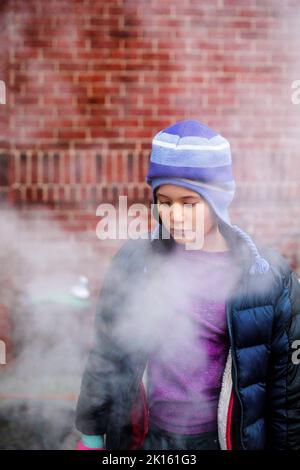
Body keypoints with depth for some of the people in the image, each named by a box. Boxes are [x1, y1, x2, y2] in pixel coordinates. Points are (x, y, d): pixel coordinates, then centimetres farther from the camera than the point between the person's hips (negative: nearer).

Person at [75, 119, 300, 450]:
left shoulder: (270, 274, -10)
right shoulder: (134, 262, -5)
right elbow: (107, 354, 3)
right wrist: (91, 434, 7)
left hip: (225, 438, -1)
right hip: (142, 437, 2)